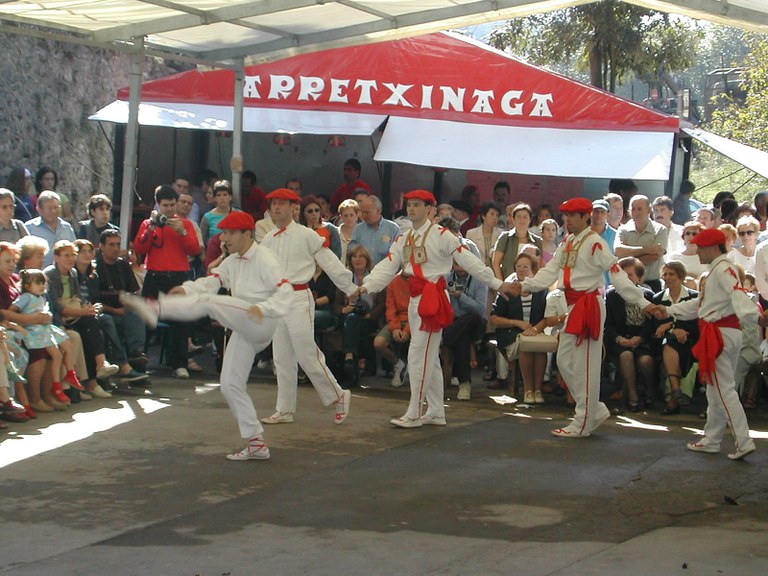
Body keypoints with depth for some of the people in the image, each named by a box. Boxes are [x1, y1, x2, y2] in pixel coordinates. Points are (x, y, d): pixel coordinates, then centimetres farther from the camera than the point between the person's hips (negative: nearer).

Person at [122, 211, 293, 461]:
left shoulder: (264, 259, -7)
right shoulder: (232, 261, 20)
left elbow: (285, 292, -16)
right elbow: (211, 281, 7)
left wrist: (262, 308, -31)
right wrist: (188, 289, -12)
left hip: (261, 323, -9)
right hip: (244, 331, 9)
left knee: (207, 302, -24)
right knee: (230, 385, 7)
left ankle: (155, 308, -42)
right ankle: (256, 443, 9)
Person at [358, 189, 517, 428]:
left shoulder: (441, 236, -8)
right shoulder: (403, 240, 13)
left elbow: (468, 260, -10)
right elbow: (386, 268, 5)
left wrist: (496, 283, -11)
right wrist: (365, 287, -10)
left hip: (433, 298, -8)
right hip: (415, 299, 8)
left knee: (419, 354, -9)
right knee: (429, 357, 13)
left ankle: (414, 413, -3)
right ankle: (436, 413, 22)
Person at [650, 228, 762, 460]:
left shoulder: (723, 268, -13)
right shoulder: (717, 270, 21)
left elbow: (738, 295, -31)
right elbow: (699, 305, 29)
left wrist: (756, 316, -47)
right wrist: (668, 310, 28)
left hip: (720, 334, -11)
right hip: (726, 334, 11)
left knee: (724, 390, -10)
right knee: (716, 390, 16)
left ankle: (743, 442, -12)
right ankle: (711, 441, 25)